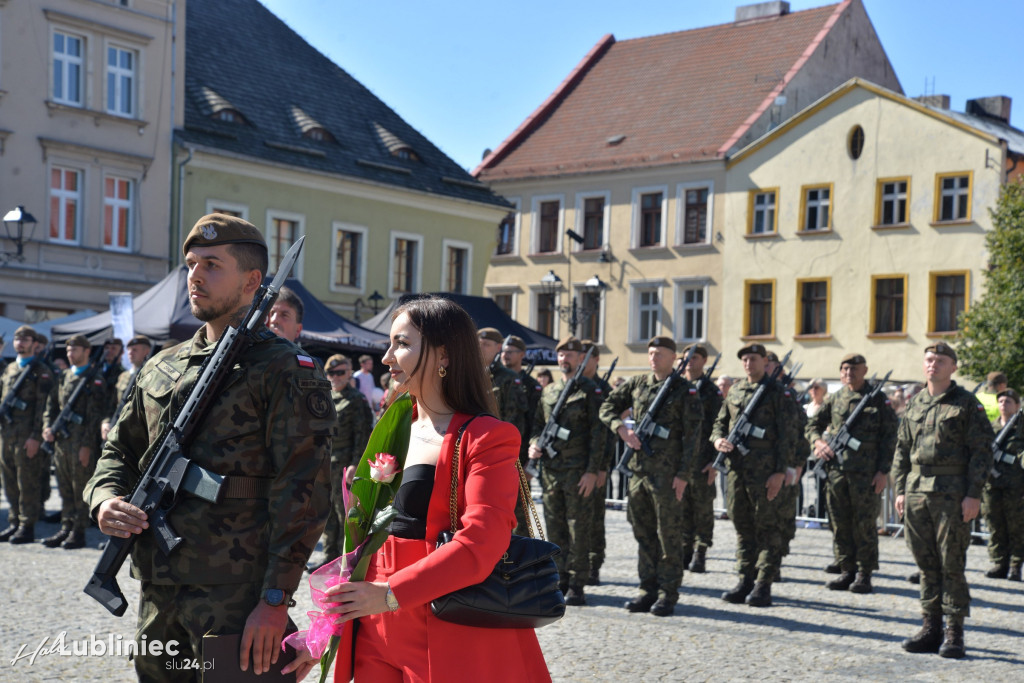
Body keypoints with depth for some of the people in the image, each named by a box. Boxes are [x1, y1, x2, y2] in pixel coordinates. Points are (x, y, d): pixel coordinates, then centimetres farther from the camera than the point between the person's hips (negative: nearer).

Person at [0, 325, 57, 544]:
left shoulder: (41, 371, -4)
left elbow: (44, 406, -10)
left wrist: (36, 436, -17)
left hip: (28, 436, -7)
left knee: (28, 483, -4)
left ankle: (27, 527, 0)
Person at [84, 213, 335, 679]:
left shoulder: (285, 369, -7)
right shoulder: (160, 369, 15)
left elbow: (303, 490, -14)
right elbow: (120, 449, 23)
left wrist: (276, 598, -19)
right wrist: (105, 500, -1)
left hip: (235, 598, -7)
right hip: (158, 591, 7)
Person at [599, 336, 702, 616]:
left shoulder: (685, 391, -4)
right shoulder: (637, 383, 10)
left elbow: (692, 435, -7)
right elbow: (607, 407, 17)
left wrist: (683, 474, -12)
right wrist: (621, 428, -3)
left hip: (668, 473, -5)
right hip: (638, 468, 5)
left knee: (668, 533, 0)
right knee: (643, 532, 10)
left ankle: (668, 594, 7)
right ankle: (648, 589, 20)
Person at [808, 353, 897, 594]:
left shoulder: (878, 400, 1)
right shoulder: (834, 399, 12)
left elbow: (889, 437, -2)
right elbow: (813, 425, 22)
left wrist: (883, 471, -9)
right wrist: (818, 441, 0)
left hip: (866, 472, -4)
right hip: (837, 469, 4)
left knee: (865, 524, 0)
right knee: (840, 523, 8)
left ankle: (864, 575, 7)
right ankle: (847, 571, 17)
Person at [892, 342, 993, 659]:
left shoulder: (967, 403, -2)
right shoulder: (914, 404, 14)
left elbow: (982, 451, -6)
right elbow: (902, 450, 18)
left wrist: (973, 495, -12)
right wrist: (900, 489, 10)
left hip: (952, 494, -5)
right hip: (917, 493, 5)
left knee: (952, 564, -2)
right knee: (926, 564, 9)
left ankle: (954, 633, 5)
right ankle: (931, 627, 17)